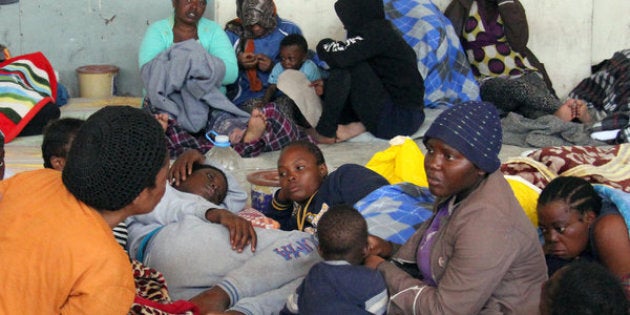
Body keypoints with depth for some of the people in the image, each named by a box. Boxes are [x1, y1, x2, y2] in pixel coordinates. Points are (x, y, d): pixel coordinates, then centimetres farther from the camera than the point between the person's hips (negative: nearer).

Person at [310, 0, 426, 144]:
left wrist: (326, 46, -2)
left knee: (343, 63, -14)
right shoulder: (382, 31, 13)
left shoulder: (377, 33, -14)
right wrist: (326, 87, 3)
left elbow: (339, 55, -24)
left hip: (401, 120, -10)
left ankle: (326, 131, -8)